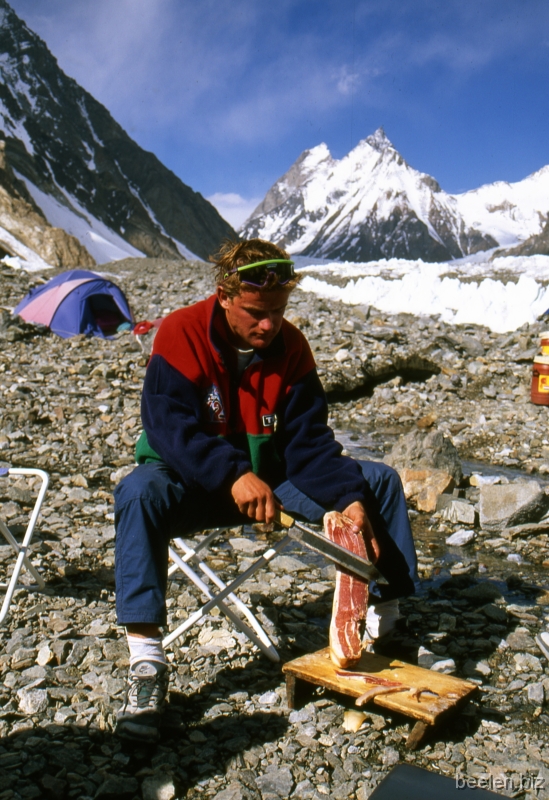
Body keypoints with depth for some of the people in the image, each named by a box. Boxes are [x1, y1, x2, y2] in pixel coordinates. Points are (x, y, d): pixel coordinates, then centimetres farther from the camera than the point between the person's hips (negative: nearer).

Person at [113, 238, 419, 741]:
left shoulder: (291, 346, -6)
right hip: (194, 484, -3)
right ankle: (146, 660, -32)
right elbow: (168, 426, -27)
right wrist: (235, 476, -43)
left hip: (271, 477, 4)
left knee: (378, 480, -9)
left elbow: (309, 441, -9)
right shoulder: (183, 333, -16)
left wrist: (349, 498, -27)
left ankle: (386, 619, 0)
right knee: (140, 491, -37)